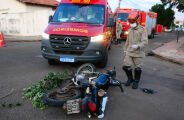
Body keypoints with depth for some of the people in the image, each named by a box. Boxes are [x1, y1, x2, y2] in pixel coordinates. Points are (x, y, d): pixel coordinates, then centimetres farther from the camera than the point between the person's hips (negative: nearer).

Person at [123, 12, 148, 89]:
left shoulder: (142, 30, -7)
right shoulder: (130, 30, 14)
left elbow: (145, 41, -16)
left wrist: (138, 46, -33)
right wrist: (125, 49, 21)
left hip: (138, 53, -5)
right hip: (129, 52, 5)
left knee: (138, 68, 5)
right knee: (126, 66, 0)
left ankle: (136, 81, 25)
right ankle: (130, 78, 25)